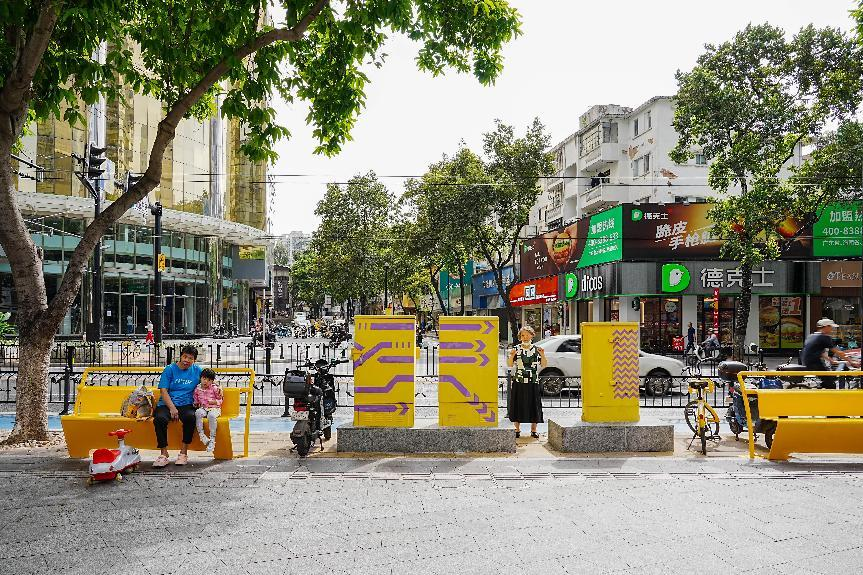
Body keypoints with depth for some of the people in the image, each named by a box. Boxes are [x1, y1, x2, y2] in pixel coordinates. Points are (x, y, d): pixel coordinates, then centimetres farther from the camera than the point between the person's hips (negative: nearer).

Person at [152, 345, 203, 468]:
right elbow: (163, 391, -2)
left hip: (186, 405, 1)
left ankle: (184, 452, -21)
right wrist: (172, 408, -15)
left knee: (190, 417, -34)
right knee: (159, 419, -33)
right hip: (167, 404, -1)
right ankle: (163, 454, -21)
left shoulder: (197, 370, 12)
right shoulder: (170, 369, 5)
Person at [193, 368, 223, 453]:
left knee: (211, 415, -37)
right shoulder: (197, 389, 10)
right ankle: (201, 434, -32)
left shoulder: (215, 388, 1)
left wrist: (214, 402, -14)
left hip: (214, 408, -3)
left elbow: (220, 400, 4)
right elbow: (195, 399, 23)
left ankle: (212, 439, -34)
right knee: (198, 412, -34)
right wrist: (196, 404, 3)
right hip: (203, 408, 3)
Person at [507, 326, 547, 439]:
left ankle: (533, 430, 15)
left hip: (533, 382, 1)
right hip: (518, 382, -1)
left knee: (534, 405, 2)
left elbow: (544, 365, 5)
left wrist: (542, 355, -11)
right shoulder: (516, 349, 3)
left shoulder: (536, 349, 7)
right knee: (518, 405, 1)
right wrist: (511, 356, -17)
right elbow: (509, 365, 1)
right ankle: (517, 429, 15)